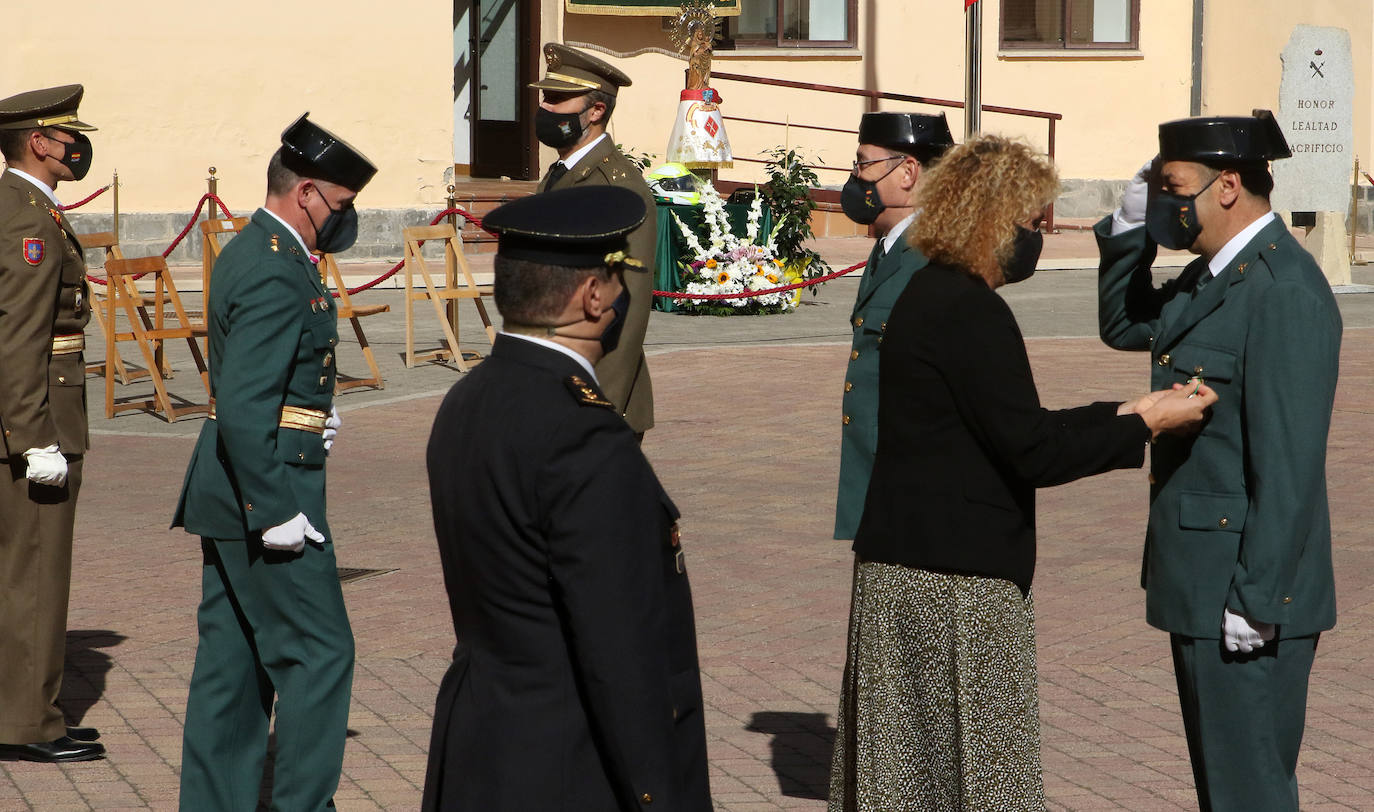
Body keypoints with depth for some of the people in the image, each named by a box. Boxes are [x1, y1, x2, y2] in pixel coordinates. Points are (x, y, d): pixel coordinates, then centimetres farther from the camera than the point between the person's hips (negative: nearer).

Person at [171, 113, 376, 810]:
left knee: (232, 660, 12)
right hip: (267, 487, -10)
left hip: (229, 492, 10)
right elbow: (242, 412, -25)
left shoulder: (246, 252, 13)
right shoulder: (277, 276, -19)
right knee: (318, 651, -3)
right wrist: (277, 513, -23)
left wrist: (309, 414, 12)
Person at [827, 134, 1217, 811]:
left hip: (896, 569, 10)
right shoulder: (972, 311, -17)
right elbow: (1032, 452, -19)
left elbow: (1009, 427, 19)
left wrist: (1122, 414, 15)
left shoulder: (927, 295, 14)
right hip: (954, 583, -10)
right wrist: (1144, 425, -9)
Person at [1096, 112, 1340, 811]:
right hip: (1202, 587, 10)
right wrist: (1129, 226, 10)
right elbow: (1124, 326, 27)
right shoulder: (1213, 274, 10)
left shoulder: (1285, 291, -20)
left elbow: (1289, 461, -23)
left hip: (1249, 594, -10)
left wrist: (1254, 598, -23)